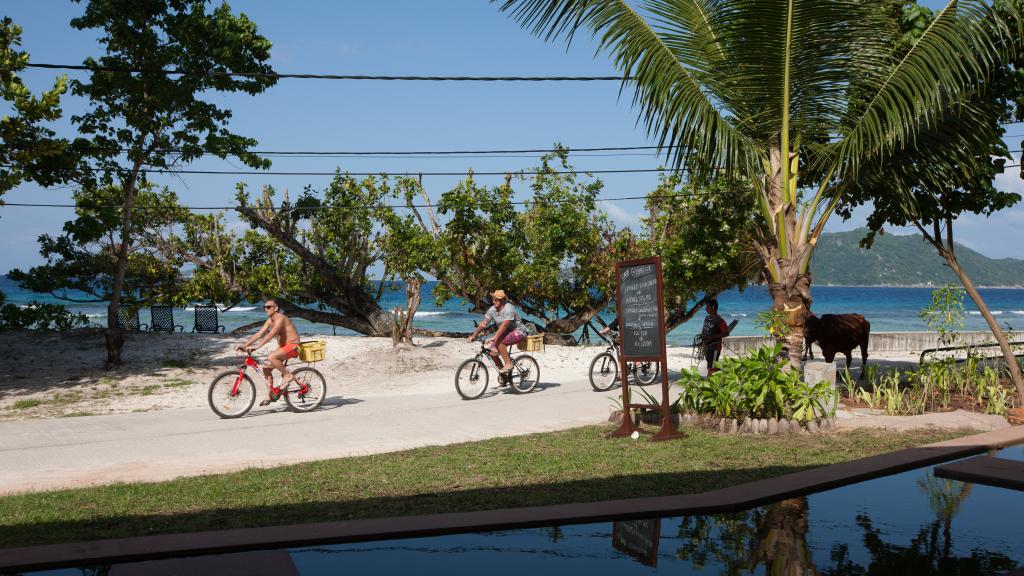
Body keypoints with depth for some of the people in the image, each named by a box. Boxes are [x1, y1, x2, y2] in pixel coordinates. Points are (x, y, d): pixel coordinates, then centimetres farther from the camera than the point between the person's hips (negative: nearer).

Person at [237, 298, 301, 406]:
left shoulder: (280, 319, -19)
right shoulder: (270, 320, 10)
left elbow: (271, 335, -30)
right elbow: (259, 334, 8)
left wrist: (257, 346, -37)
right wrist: (245, 345, -2)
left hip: (293, 346, -10)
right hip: (283, 347, 10)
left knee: (271, 357, -32)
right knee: (266, 368, 3)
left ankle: (287, 375, -13)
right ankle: (270, 396, 10)